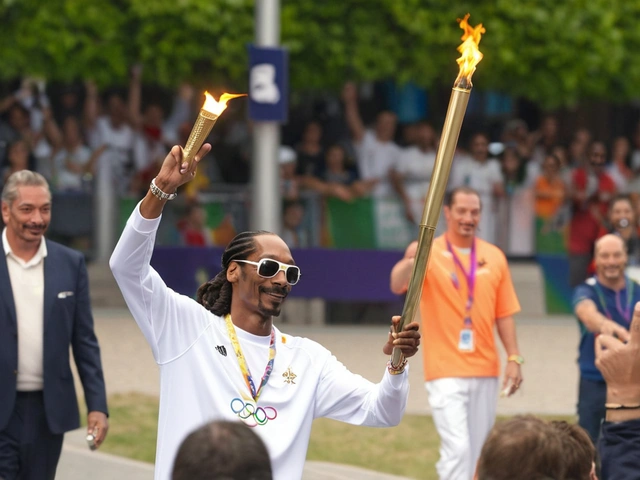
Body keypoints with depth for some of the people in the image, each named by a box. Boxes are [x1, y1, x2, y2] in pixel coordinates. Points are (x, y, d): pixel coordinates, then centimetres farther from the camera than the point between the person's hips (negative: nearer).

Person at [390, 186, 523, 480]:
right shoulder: (430, 253, -6)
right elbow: (397, 286, -25)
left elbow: (504, 313, 11)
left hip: (485, 370, 5)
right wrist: (410, 262, -46)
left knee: (478, 453, 10)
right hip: (446, 370, -5)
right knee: (457, 449, -14)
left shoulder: (494, 257, 7)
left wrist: (514, 359, 3)